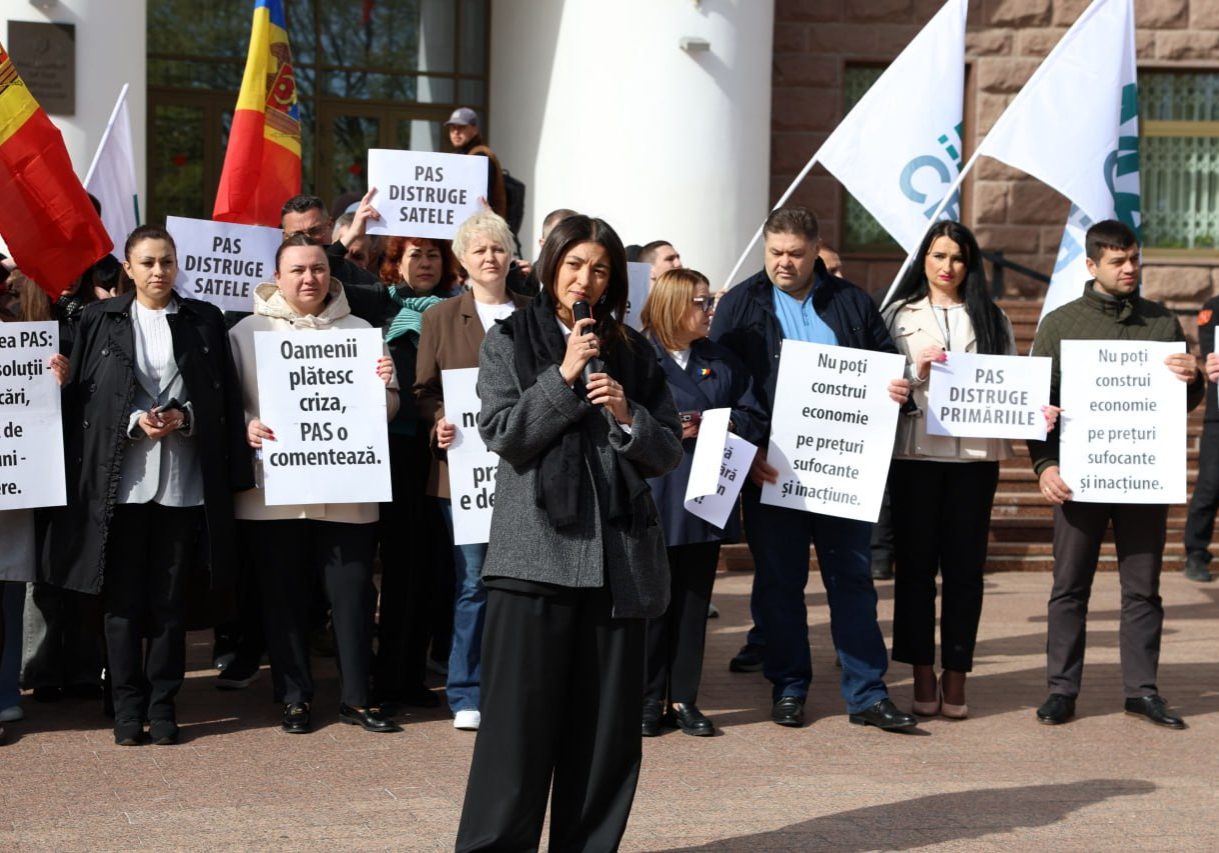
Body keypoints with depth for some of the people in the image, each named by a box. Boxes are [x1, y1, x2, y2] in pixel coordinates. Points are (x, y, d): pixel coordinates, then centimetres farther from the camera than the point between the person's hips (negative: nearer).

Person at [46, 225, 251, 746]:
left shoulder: (204, 321, 10)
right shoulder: (99, 320, 8)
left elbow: (223, 400, 9)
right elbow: (81, 396, 4)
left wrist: (185, 418, -9)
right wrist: (134, 422, -10)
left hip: (184, 482, 1)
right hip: (119, 481, 0)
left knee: (171, 600, 3)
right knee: (123, 600, 2)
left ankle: (162, 705, 12)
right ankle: (127, 708, 10)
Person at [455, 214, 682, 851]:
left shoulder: (632, 351, 13)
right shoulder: (509, 340, 6)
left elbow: (669, 452, 11)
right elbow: (503, 434, -6)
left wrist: (628, 416, -7)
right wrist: (563, 377, -12)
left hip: (618, 552, 3)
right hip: (537, 550, -3)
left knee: (607, 718, 5)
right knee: (522, 712, -3)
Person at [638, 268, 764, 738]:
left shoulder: (723, 363, 13)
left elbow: (754, 419, 8)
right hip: (653, 501, -4)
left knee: (694, 602, 8)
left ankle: (683, 700, 17)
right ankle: (649, 700, 12)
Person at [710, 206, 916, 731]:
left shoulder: (851, 303, 9)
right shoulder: (741, 304, 3)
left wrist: (897, 389, -8)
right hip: (770, 468, -1)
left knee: (852, 577, 4)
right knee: (778, 582, 6)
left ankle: (867, 693, 9)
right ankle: (788, 688, 18)